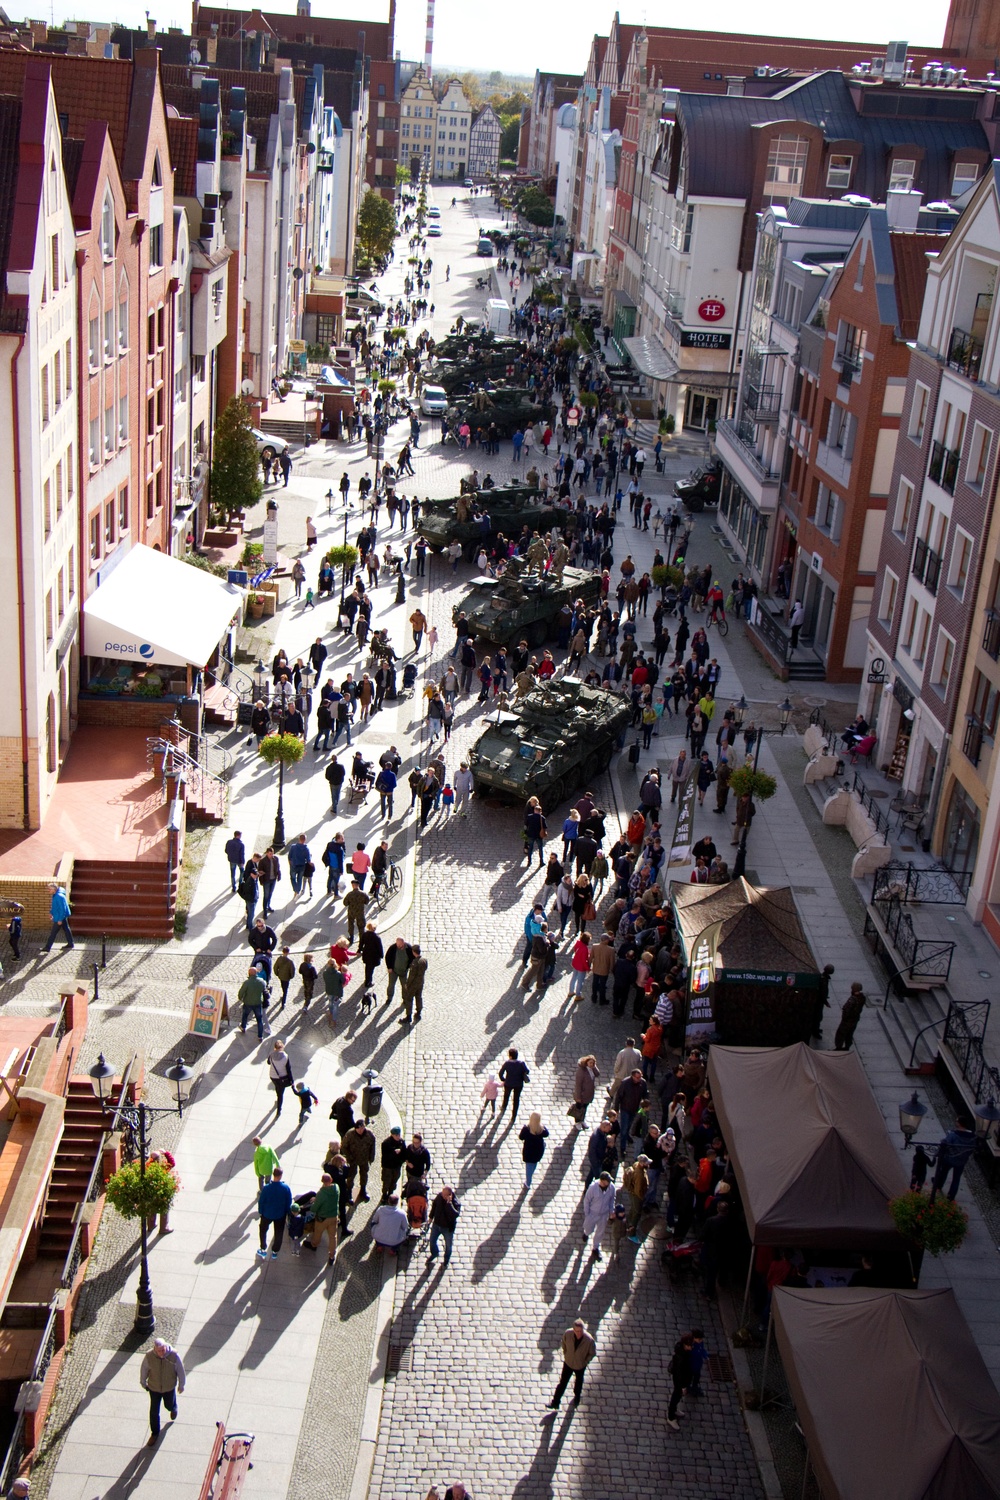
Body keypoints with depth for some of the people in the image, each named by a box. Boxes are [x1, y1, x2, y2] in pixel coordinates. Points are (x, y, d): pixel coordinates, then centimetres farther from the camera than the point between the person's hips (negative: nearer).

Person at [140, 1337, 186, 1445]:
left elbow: (180, 1371, -13)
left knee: (169, 1405, 25)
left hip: (169, 1388, 0)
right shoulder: (149, 1356, -29)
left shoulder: (174, 1356, -30)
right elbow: (143, 1369, -9)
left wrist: (181, 1385, 0)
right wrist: (143, 1383, 6)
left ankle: (173, 1409, 63)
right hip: (154, 1388, 0)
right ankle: (154, 1433, 36)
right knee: (154, 1411, 12)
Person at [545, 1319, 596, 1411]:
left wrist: (585, 1362, -9)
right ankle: (555, 1403, 29)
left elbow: (592, 1353, -14)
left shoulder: (589, 1340, -34)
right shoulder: (568, 1333, -29)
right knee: (562, 1382, 12)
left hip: (580, 1365, 0)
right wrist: (565, 1354, 1)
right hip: (568, 1362, 0)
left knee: (578, 1382, 26)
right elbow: (564, 1343, -5)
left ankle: (577, 1396, 56)